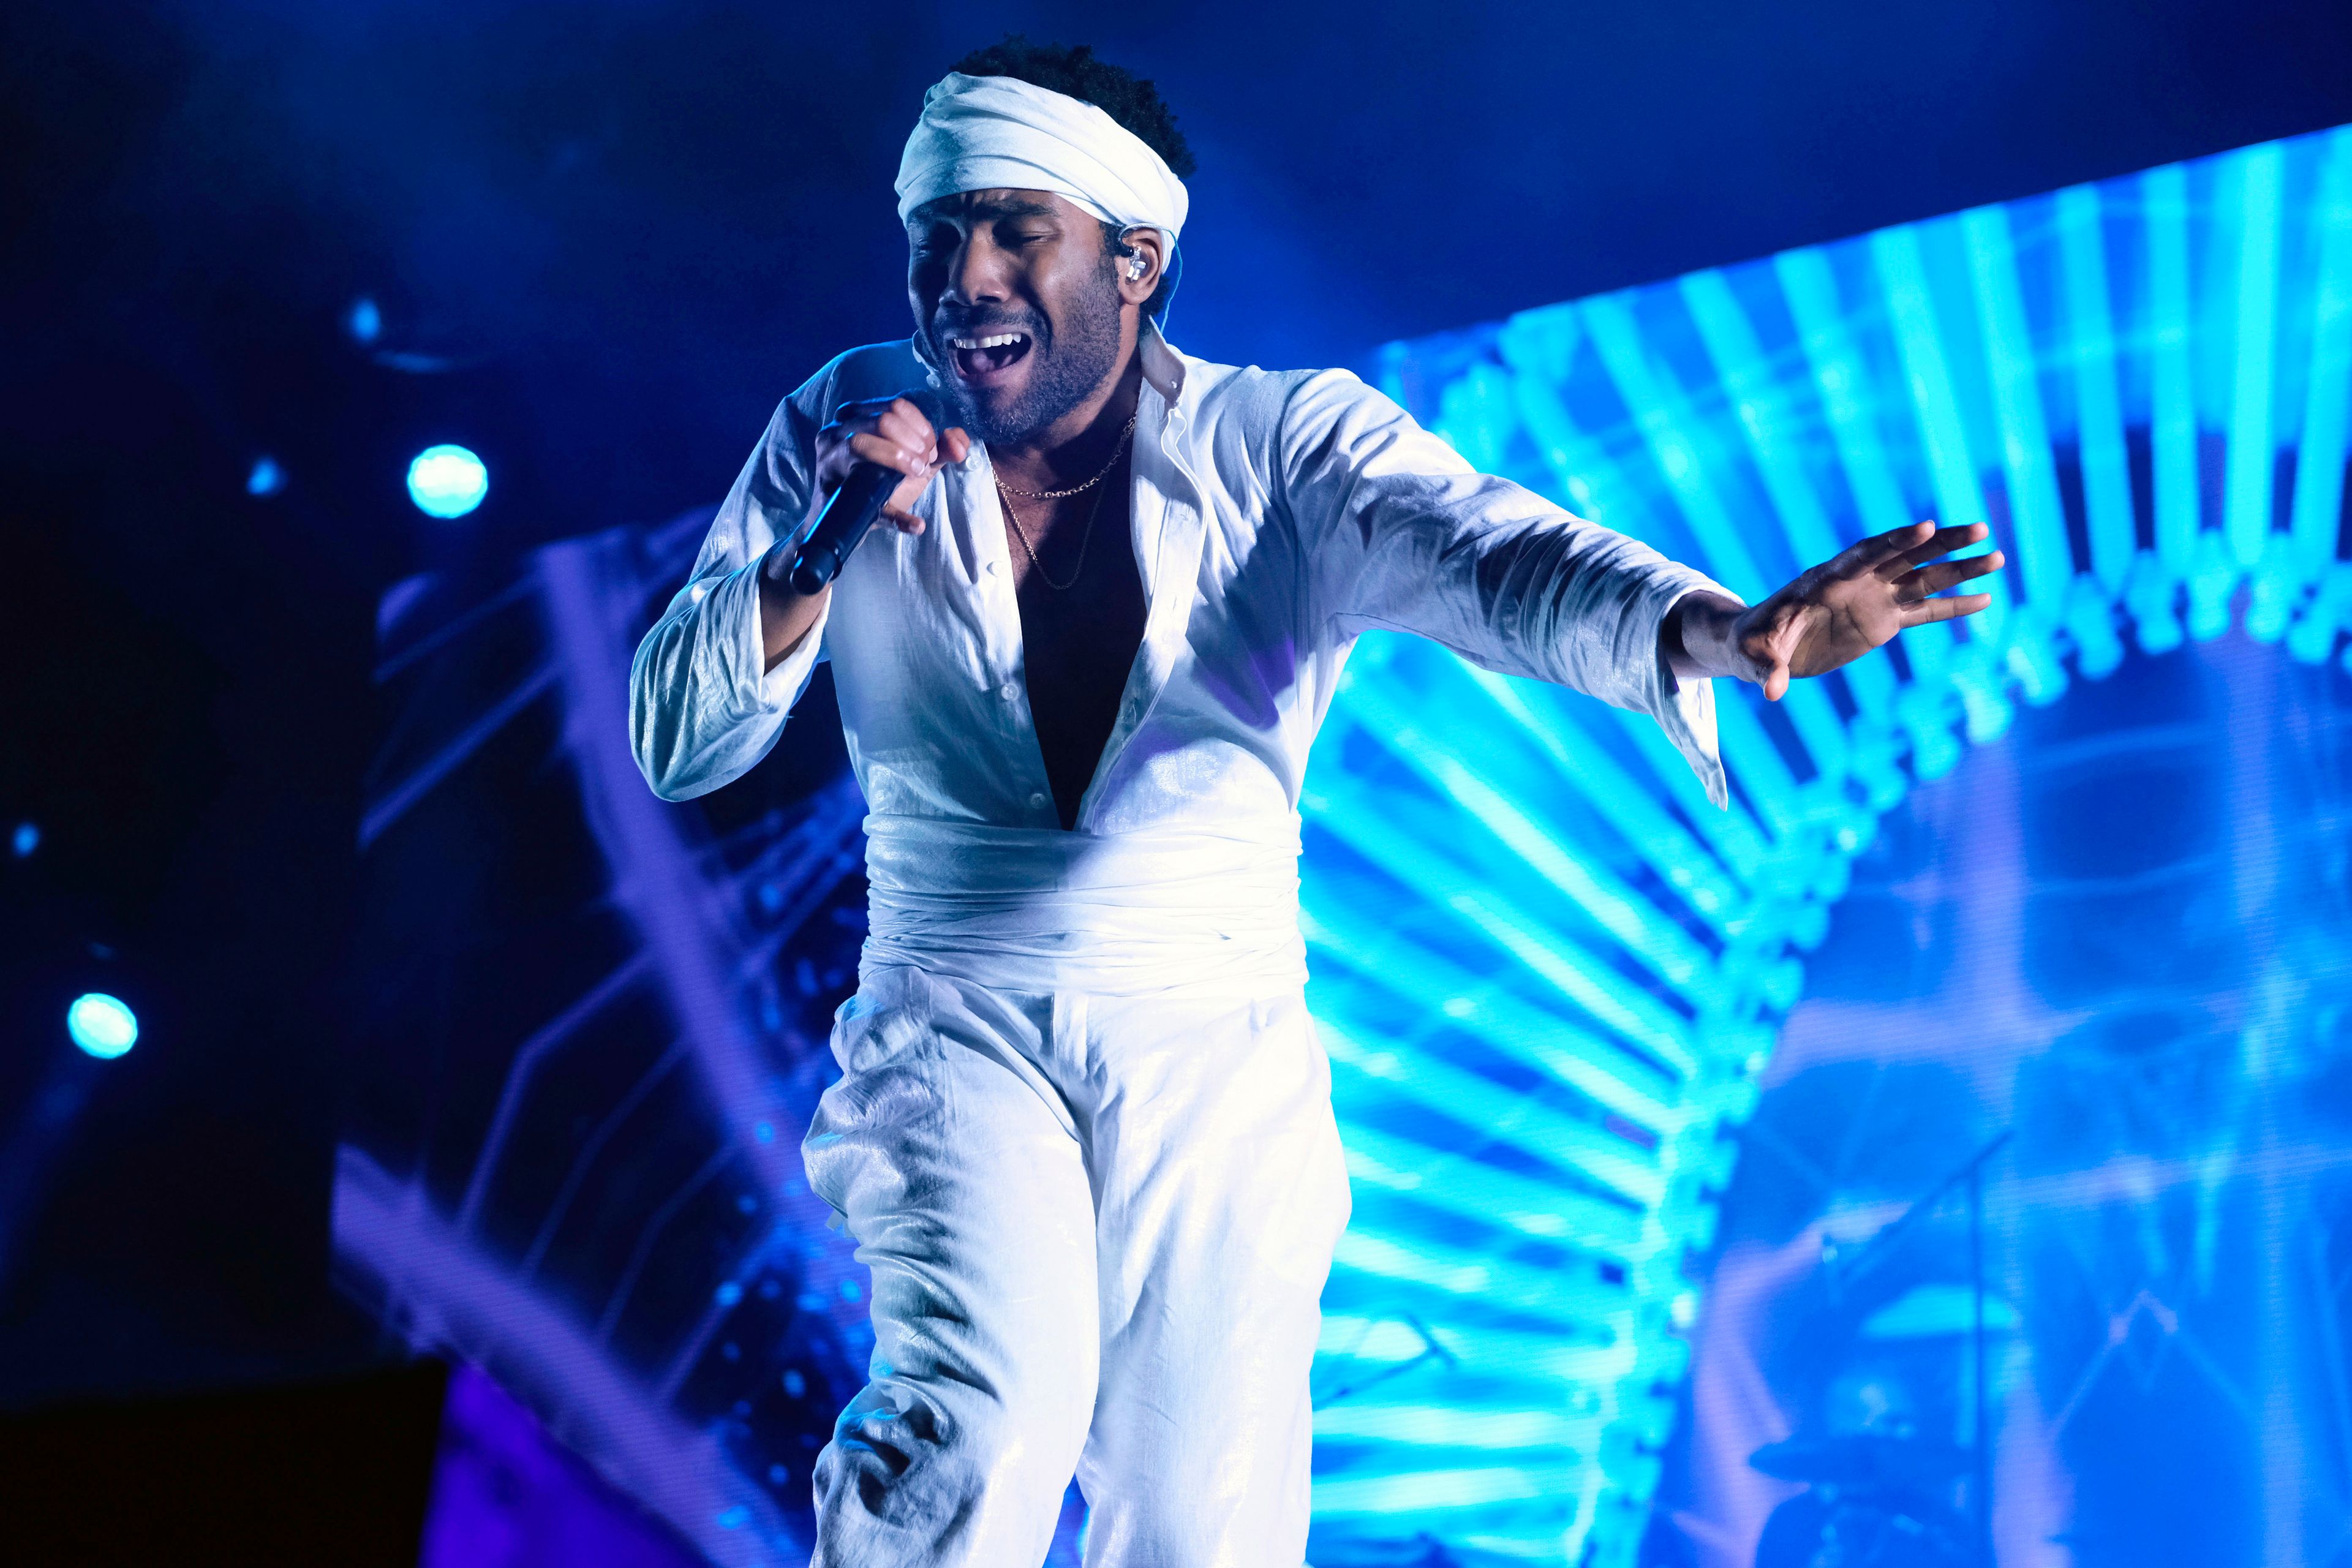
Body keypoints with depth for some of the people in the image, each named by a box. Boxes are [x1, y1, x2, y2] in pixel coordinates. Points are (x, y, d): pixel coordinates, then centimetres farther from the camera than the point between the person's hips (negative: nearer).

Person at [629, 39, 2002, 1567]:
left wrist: (1709, 627, -45)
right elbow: (675, 740, -1)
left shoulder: (1286, 446, -5)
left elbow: (1492, 553, -24)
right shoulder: (849, 427, 0)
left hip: (1223, 1060, 0)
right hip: (958, 1037, 0)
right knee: (986, 1414, -25)